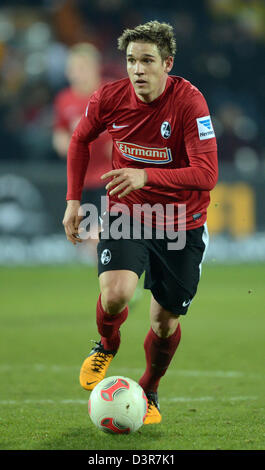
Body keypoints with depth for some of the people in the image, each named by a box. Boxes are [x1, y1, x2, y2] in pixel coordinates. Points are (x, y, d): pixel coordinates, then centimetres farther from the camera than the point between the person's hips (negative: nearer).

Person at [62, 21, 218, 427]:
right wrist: (73, 199, 5)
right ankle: (107, 347, 12)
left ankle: (148, 393, 37)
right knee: (115, 293, -24)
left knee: (165, 324, 6)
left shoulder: (189, 101, -22)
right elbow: (80, 140, 11)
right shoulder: (109, 99, -12)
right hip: (126, 215, 1)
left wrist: (146, 176, -40)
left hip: (182, 225, -1)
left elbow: (207, 175, -30)